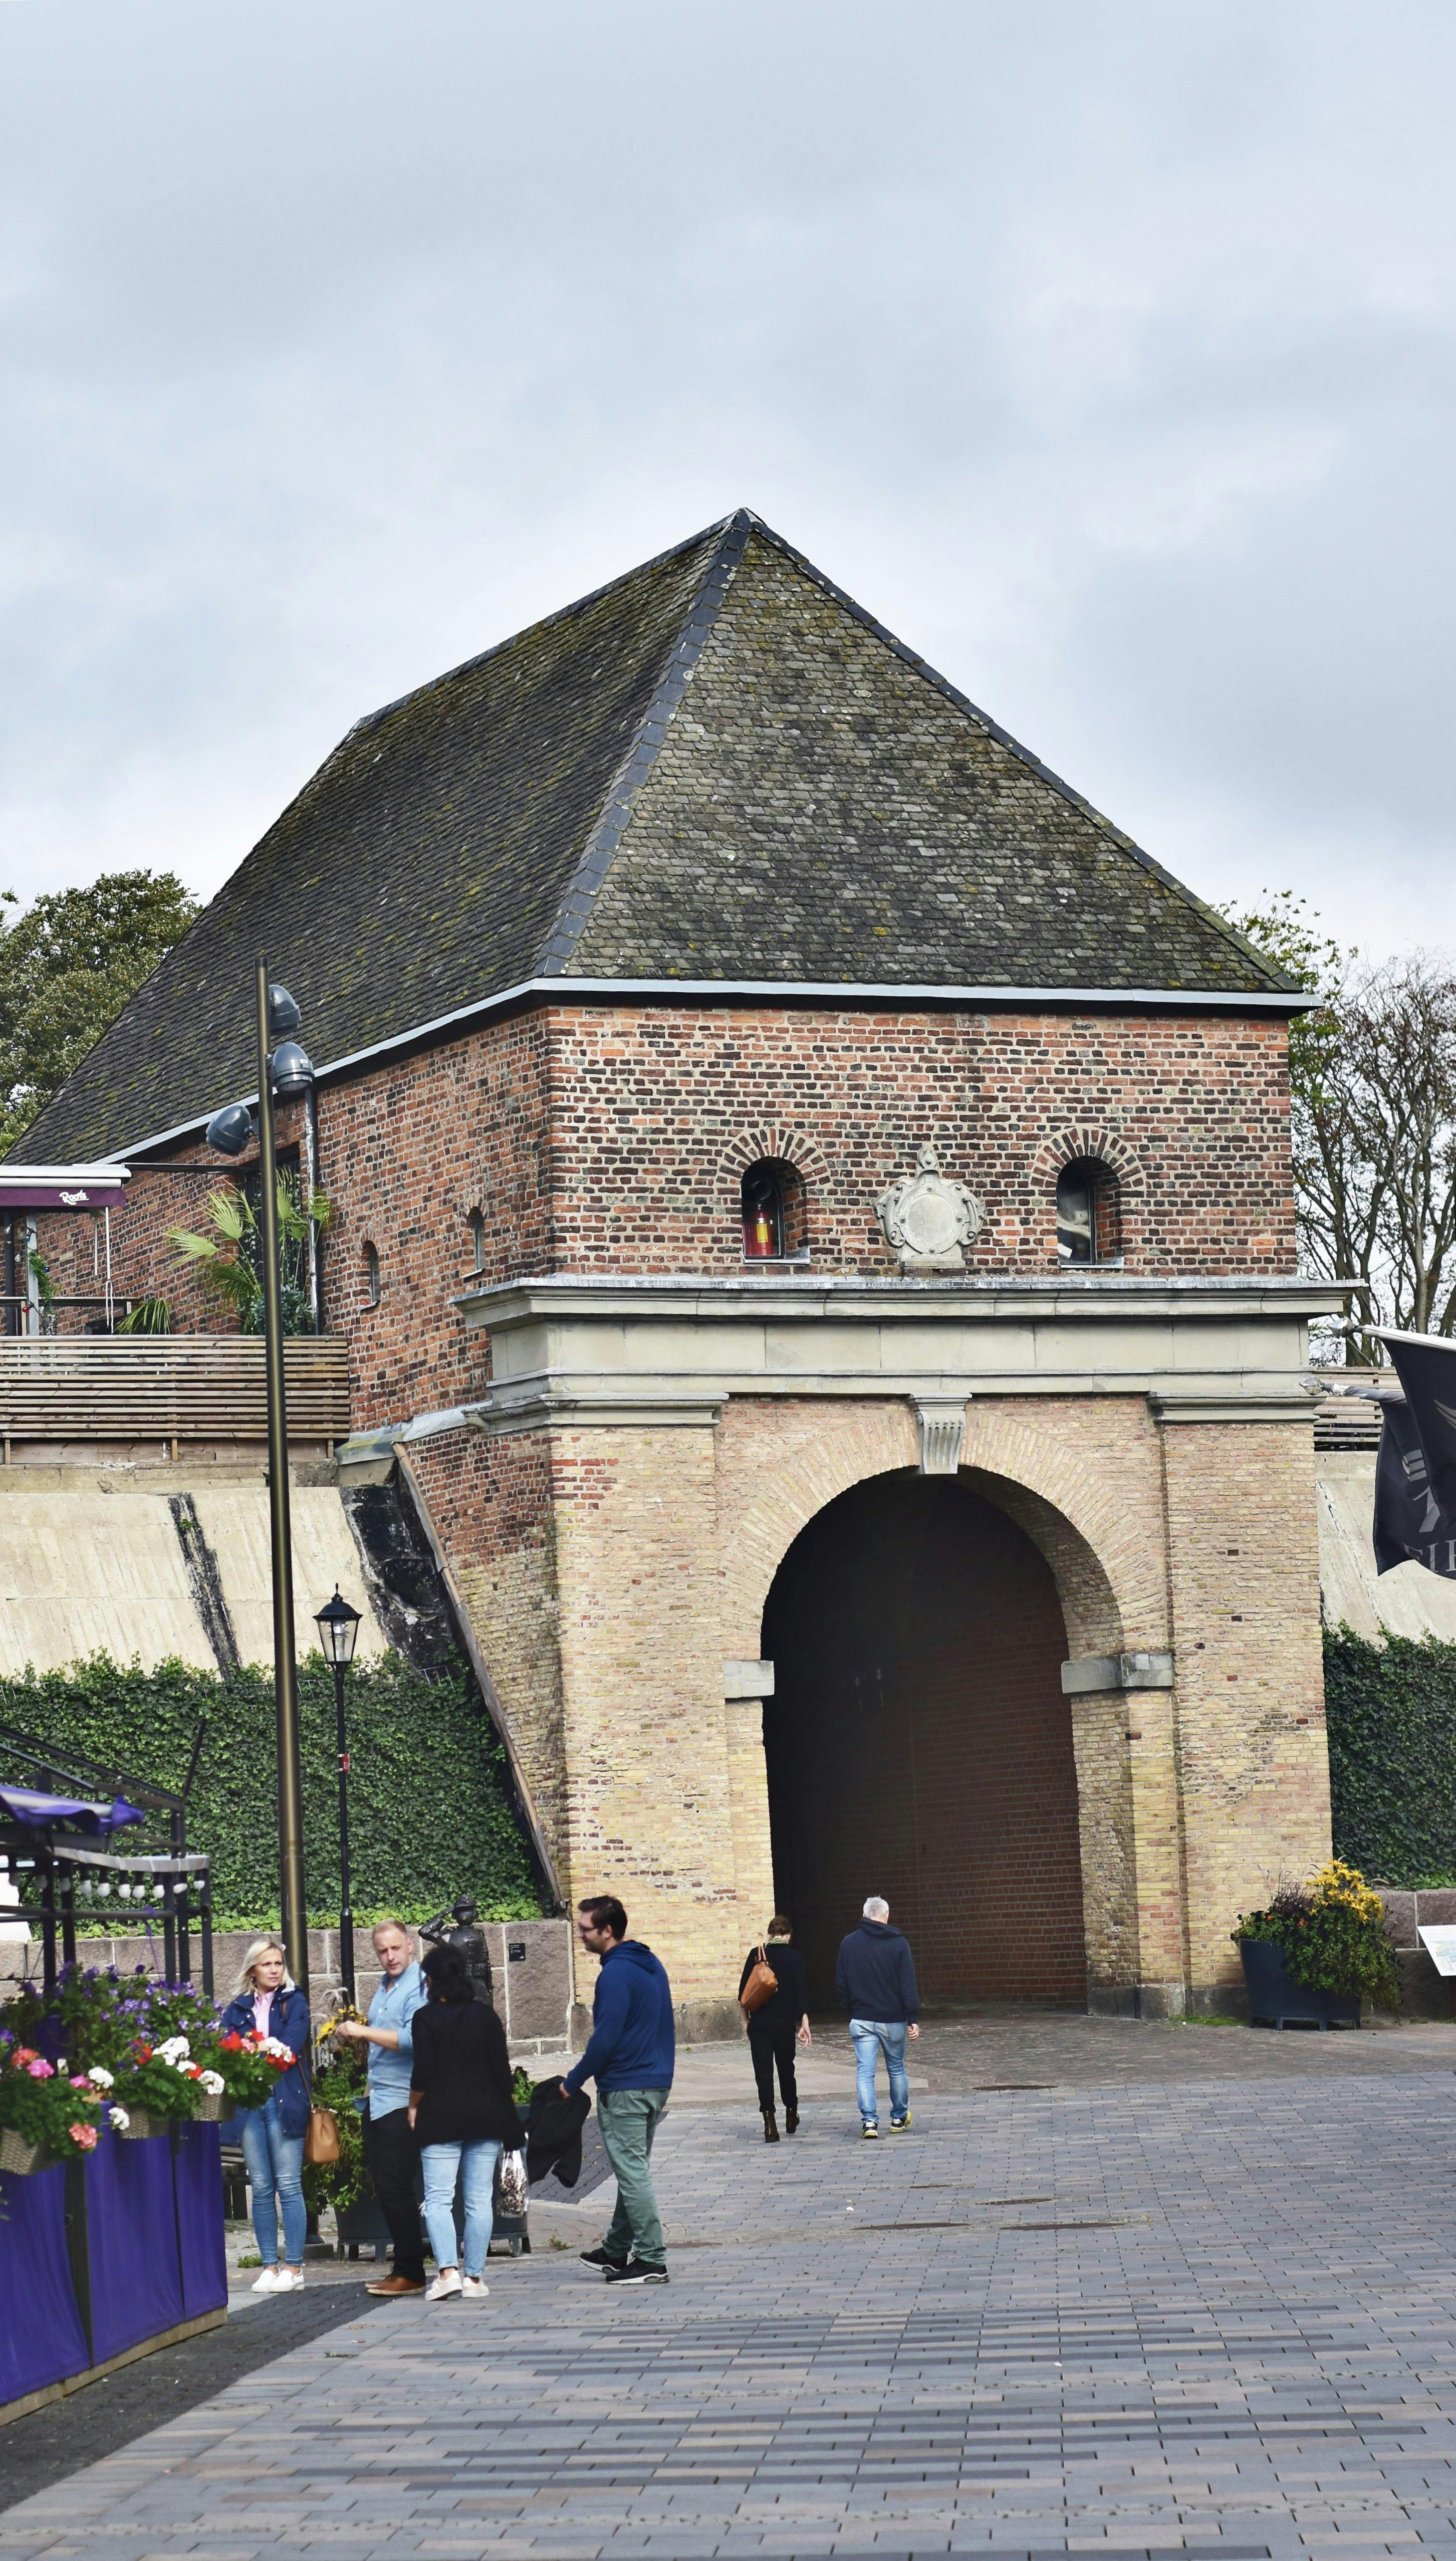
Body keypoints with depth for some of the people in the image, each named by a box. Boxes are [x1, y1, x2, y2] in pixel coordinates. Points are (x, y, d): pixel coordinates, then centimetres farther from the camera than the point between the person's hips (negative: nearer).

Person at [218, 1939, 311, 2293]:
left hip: (285, 2100, -3)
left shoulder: (293, 2002, 6)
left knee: (289, 2186, -4)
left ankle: (293, 2268, 0)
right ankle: (270, 2267, 10)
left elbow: (290, 2047, -7)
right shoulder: (237, 2008, 14)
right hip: (249, 2102, 3)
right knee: (261, 2189, 5)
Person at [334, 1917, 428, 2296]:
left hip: (402, 2102, -9)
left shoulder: (418, 1987, -11)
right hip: (377, 2100, 9)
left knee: (396, 2186, -8)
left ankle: (411, 2272, -3)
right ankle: (403, 2267, 16)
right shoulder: (384, 1987, 17)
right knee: (384, 2186, 10)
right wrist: (356, 2035, 12)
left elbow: (412, 2039, -23)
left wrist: (365, 2033, -22)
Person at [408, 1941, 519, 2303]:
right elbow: (502, 2068, 3)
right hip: (485, 2117, 3)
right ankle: (474, 2277, 4)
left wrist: (413, 2108, 6)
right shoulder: (485, 2015, 4)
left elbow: (423, 2073, -9)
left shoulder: (425, 2019, -5)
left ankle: (448, 2271, -18)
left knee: (438, 2198, -2)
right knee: (479, 2199, 4)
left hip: (441, 2119, -3)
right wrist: (505, 2108, 14)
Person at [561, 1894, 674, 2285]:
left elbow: (605, 2039, -21)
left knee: (632, 2173, -5)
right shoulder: (651, 1966, 12)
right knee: (633, 2171, 17)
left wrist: (573, 2082, -10)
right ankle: (618, 2251, 28)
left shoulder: (616, 1974, -18)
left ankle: (652, 2261, -4)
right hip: (656, 2083, 10)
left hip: (624, 2089, -10)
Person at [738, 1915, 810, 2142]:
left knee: (763, 2071, 0)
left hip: (759, 2022, 0)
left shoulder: (756, 1955, 1)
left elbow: (744, 1991, 2)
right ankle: (791, 2114, 29)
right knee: (786, 2068, 18)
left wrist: (747, 2020, 12)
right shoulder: (795, 1957, -1)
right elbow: (802, 1992, -7)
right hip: (785, 2021, 0)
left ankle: (770, 2123, -10)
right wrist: (804, 2023, -5)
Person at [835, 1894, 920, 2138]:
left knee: (864, 2071, -1)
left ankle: (869, 2120, -14)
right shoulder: (899, 1944, -5)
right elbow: (908, 1985, -7)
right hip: (893, 2018, -1)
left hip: (861, 2019, 1)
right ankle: (899, 2118, 23)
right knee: (896, 2068, 14)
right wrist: (913, 2018, -5)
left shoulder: (848, 1944, 2)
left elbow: (841, 1983, 6)